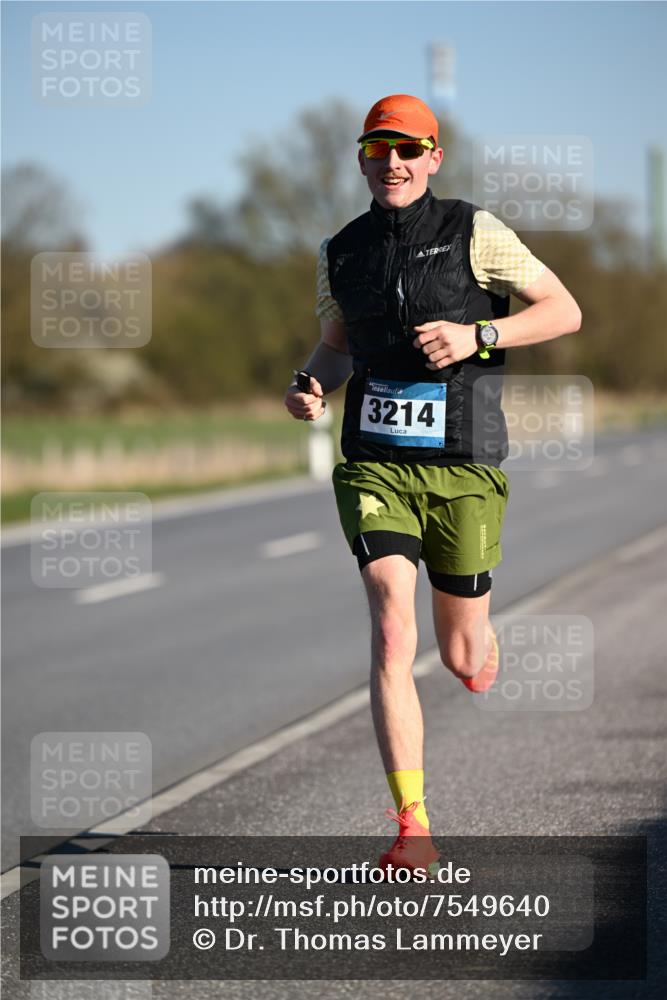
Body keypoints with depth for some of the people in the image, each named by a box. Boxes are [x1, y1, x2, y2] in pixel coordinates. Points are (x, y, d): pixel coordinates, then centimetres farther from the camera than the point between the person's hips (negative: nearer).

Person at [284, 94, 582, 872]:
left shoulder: (474, 233, -4)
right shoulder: (342, 253, 7)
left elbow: (565, 311, -1)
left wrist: (476, 336, -16)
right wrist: (310, 388, 1)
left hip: (462, 466, -1)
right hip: (375, 463, 1)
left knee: (464, 665, 7)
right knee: (393, 637, -17)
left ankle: (477, 641, 48)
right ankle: (412, 829, -17)